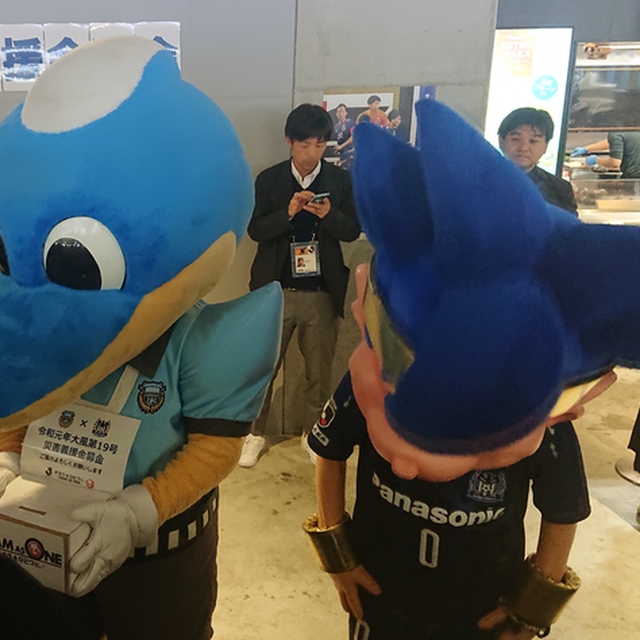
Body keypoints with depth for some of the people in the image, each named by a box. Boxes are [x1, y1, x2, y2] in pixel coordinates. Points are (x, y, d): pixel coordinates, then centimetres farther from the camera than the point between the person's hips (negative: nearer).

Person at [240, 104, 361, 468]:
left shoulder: (342, 181, 3)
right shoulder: (269, 179, 2)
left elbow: (353, 230, 2)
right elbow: (256, 230, -4)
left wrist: (329, 215, -18)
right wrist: (288, 212, -20)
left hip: (322, 293, 1)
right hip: (276, 290, 0)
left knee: (320, 371, 11)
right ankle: (257, 434, 24)